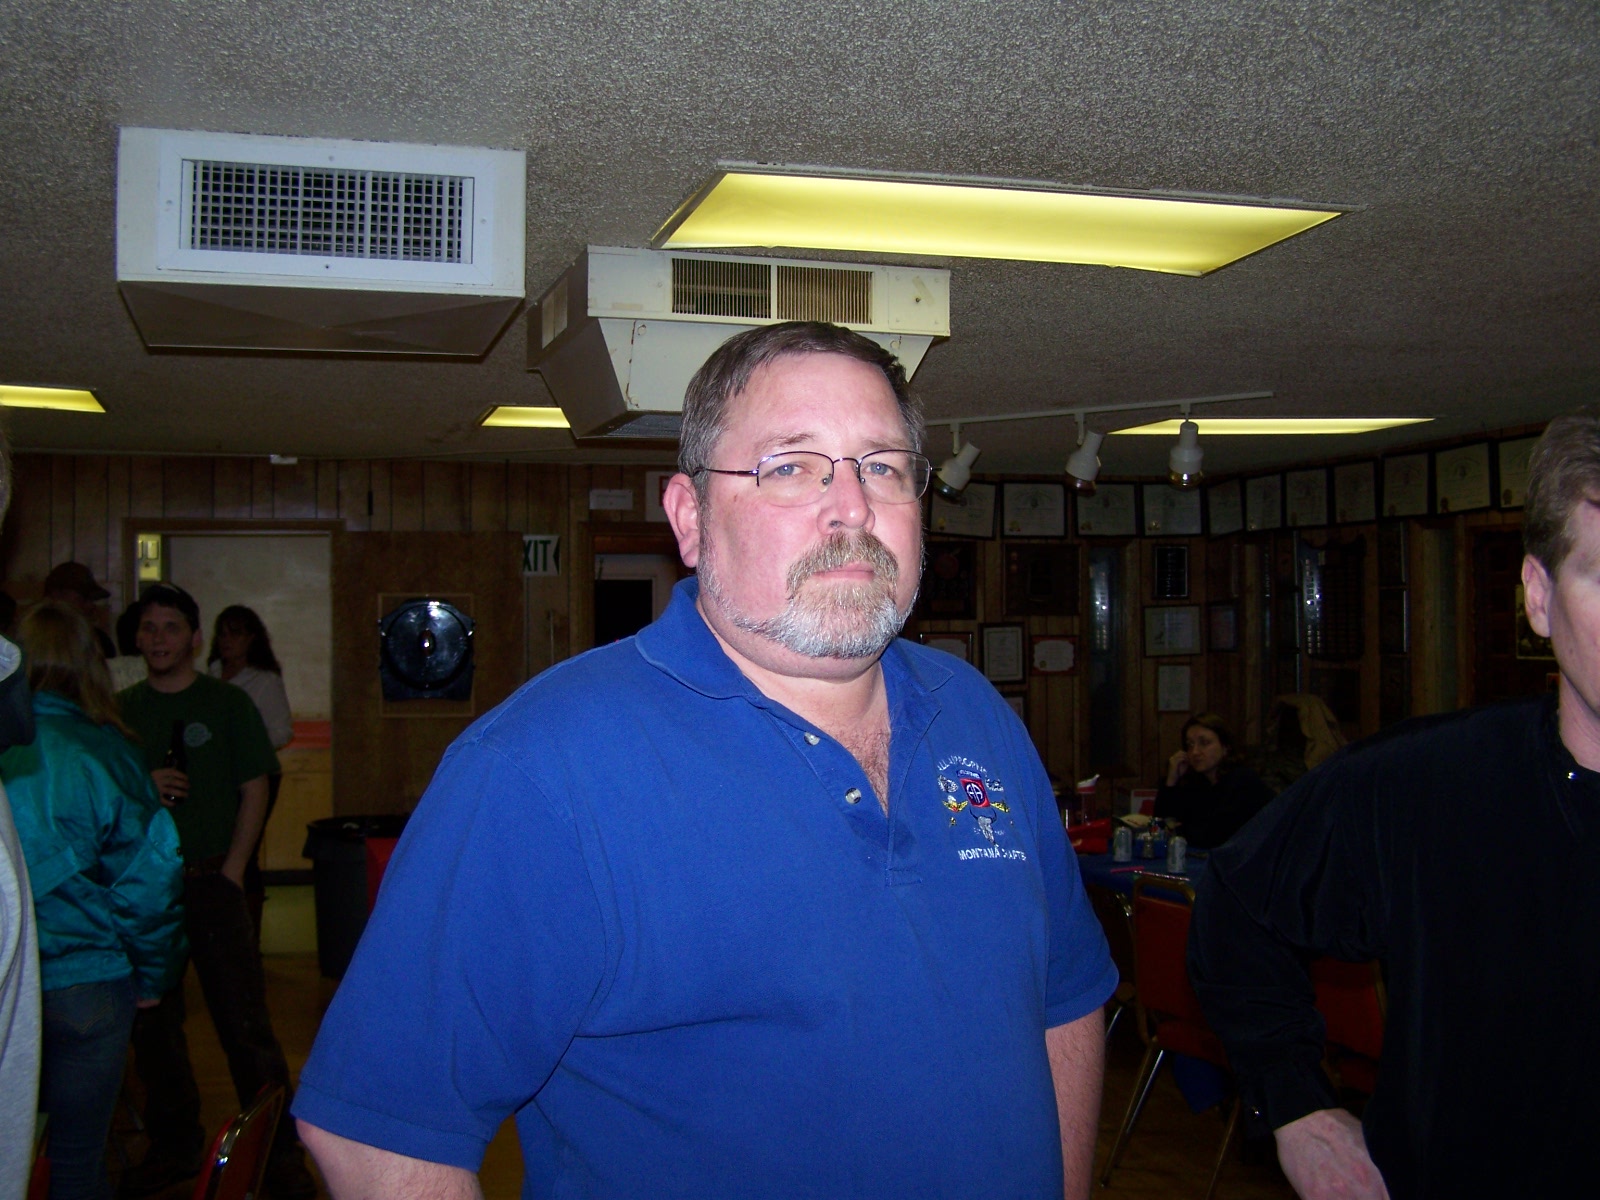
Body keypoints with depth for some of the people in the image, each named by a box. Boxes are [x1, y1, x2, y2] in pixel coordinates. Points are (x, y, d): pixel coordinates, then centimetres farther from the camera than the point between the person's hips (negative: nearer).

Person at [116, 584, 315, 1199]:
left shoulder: (227, 703, 2)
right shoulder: (122, 709, 10)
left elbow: (254, 791, 0)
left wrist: (231, 868, -8)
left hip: (212, 879, -3)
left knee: (244, 1022, -6)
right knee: (151, 1024, 10)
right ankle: (173, 1145, 25)